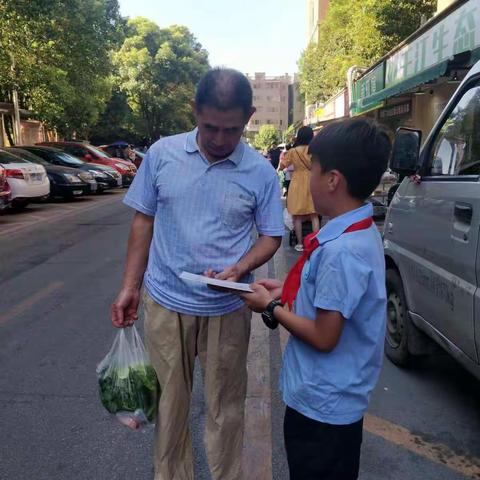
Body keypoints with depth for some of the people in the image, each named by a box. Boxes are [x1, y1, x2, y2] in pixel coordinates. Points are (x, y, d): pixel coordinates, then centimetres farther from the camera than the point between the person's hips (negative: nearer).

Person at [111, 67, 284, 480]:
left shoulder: (261, 172, -6)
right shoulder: (162, 153, -3)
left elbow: (271, 236, 2)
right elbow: (144, 221, 4)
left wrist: (240, 268, -18)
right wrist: (129, 287, 3)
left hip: (227, 309, -1)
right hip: (165, 303, 2)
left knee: (225, 407, 14)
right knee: (170, 401, 17)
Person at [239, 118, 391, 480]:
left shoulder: (340, 251, -30)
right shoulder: (362, 231, 0)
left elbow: (324, 337, -25)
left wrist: (271, 307, -13)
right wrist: (287, 292, 3)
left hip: (323, 405, -8)